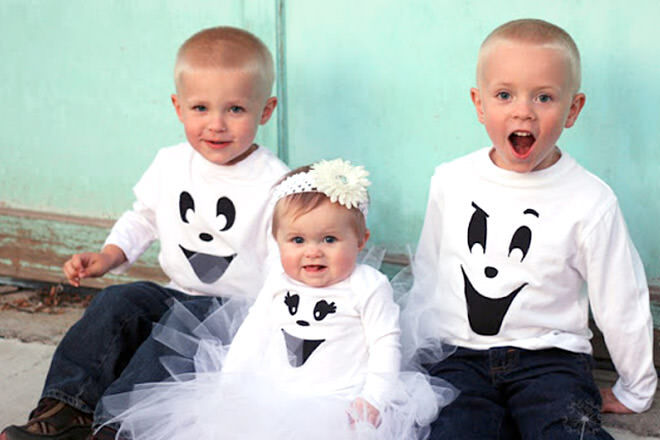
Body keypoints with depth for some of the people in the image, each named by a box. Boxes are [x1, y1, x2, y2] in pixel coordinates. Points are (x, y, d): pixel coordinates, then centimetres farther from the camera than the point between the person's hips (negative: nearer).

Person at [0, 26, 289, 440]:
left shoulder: (274, 183, -14)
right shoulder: (170, 164, 4)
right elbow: (144, 218, 20)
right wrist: (108, 256, 5)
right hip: (179, 293, 6)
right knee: (118, 302, -17)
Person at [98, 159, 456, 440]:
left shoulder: (368, 286, -3)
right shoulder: (278, 282, 10)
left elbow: (386, 345, -2)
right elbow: (254, 331, 18)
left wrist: (373, 398, -13)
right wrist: (230, 380, 9)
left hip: (337, 400, -4)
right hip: (272, 393, 5)